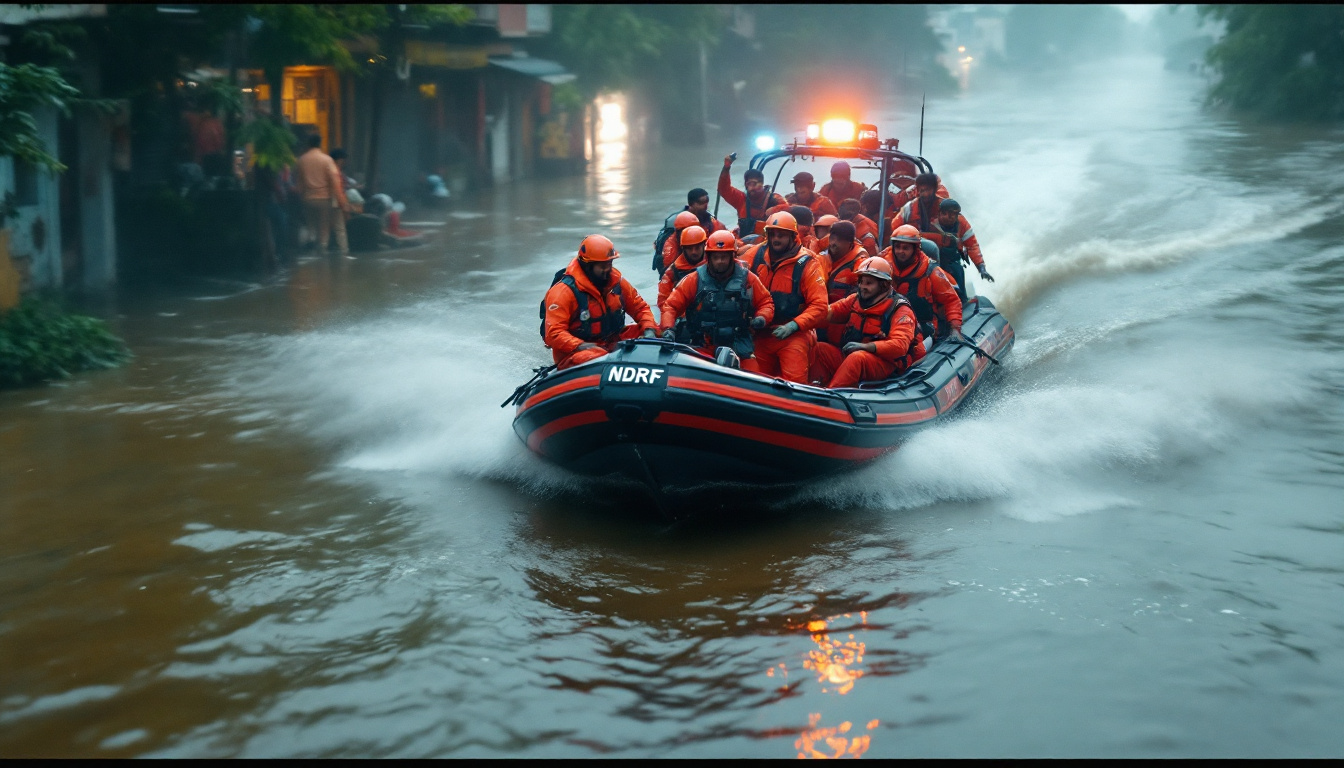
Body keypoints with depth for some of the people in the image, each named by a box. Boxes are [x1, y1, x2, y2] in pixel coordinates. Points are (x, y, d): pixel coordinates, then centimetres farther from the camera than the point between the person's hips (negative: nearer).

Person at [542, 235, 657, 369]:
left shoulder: (616, 281, 6)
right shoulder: (564, 291, -12)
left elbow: (639, 307, 16)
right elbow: (553, 333, -17)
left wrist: (649, 330, -4)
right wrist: (581, 346, -31)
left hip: (613, 344, 7)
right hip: (574, 352, -6)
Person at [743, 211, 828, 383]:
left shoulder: (806, 263, -9)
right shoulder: (756, 255, 1)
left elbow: (819, 306, -13)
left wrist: (793, 326, -24)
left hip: (793, 335, -4)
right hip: (760, 335, 4)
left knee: (795, 382, -19)